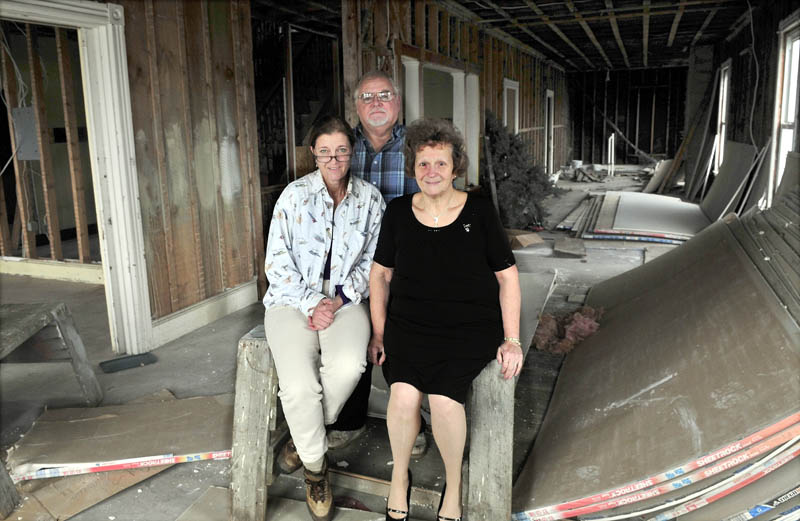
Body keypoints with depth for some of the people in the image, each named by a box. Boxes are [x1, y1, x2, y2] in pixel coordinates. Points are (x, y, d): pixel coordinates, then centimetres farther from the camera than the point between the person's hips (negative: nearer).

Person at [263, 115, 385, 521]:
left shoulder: (370, 199, 5)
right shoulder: (295, 195, -1)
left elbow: (371, 261, 5)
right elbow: (277, 261, -3)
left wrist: (338, 302, -8)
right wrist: (311, 304, -13)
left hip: (346, 300, 2)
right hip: (294, 299, -1)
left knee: (348, 365, -29)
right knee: (299, 384, -24)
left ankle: (302, 435, 1)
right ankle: (315, 466, 3)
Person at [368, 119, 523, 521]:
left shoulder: (478, 212, -1)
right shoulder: (398, 213, 4)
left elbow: (507, 276, 3)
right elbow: (380, 274, 13)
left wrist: (511, 340, -2)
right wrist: (378, 333, 9)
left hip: (470, 326, -1)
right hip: (410, 324, 2)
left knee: (443, 397, -24)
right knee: (404, 393, -23)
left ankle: (453, 484, 5)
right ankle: (399, 476, 6)